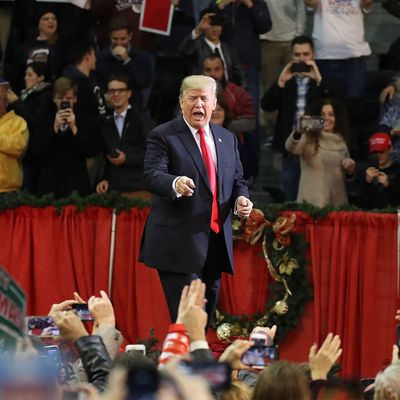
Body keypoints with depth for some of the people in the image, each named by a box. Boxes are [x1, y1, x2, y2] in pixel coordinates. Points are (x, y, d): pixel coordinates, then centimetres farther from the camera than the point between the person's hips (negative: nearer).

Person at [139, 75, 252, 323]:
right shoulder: (162, 136, -3)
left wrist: (241, 199, -2)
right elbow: (153, 176, -16)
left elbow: (238, 180, 21)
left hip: (216, 244, 6)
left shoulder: (227, 139, 16)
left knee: (206, 318, 10)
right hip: (180, 245, -6)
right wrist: (176, 184, -38)